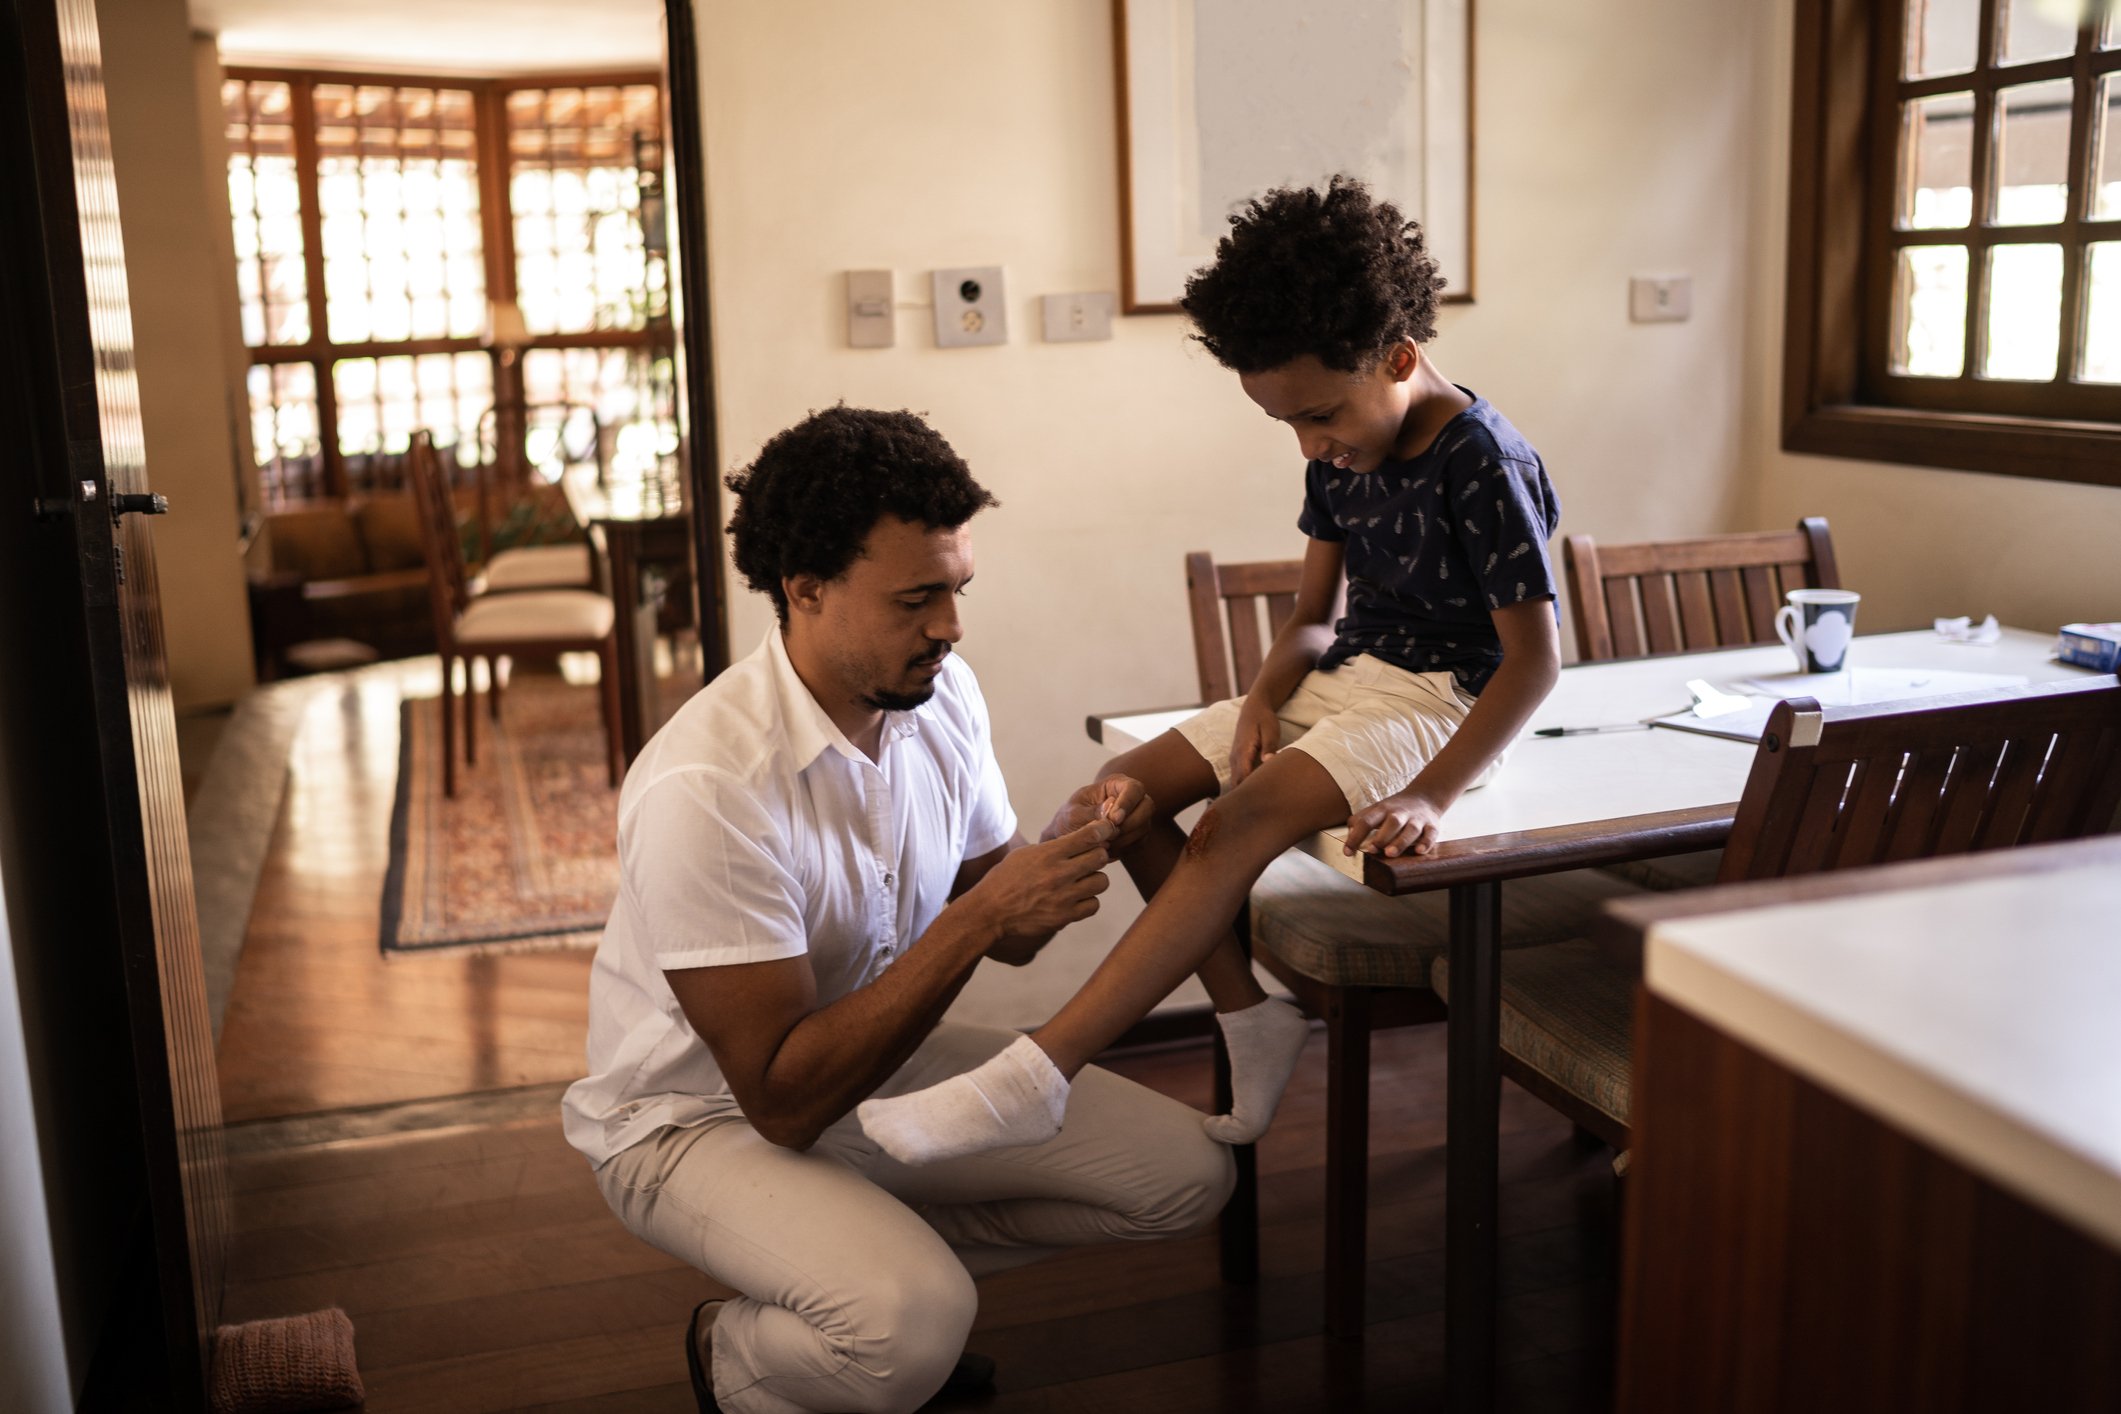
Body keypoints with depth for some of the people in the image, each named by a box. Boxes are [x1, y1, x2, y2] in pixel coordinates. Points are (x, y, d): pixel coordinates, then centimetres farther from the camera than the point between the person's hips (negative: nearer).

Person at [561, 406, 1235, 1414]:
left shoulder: (941, 692, -9)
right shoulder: (705, 788, -31)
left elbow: (1005, 938, 2)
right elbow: (784, 1100, -30)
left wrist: (1068, 844, -20)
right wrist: (978, 918, -35)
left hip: (882, 1064, 7)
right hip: (704, 1116, -7)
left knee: (1187, 1172, -4)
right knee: (910, 1324, -34)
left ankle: (883, 1252, 12)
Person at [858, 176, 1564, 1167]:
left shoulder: (1483, 462, -17)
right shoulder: (1340, 458, 7)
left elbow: (1535, 658, -19)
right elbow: (1315, 613, 13)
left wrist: (1430, 796, -29)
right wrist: (1267, 694, -9)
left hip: (1439, 696, -9)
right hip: (1337, 679, 9)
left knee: (1236, 825, -32)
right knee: (1128, 788, -6)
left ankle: (1034, 1076, -37)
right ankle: (1251, 1021, -2)